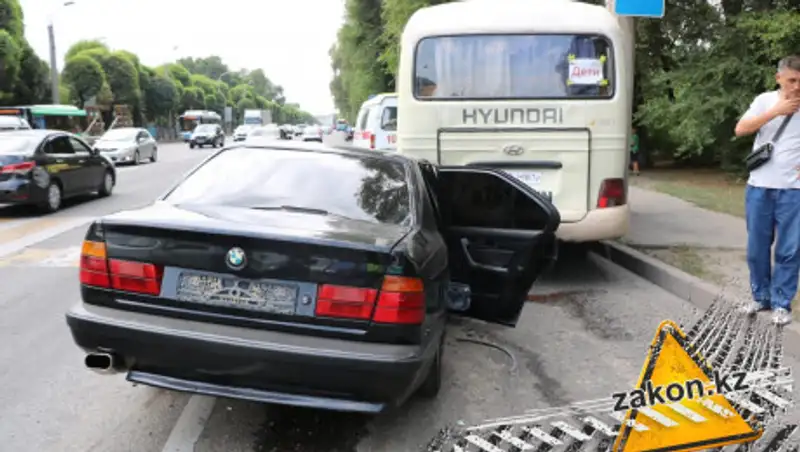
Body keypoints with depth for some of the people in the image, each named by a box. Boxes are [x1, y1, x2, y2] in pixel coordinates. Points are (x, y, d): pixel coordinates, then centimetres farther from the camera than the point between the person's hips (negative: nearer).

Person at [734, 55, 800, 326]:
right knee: (757, 247, 9)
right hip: (759, 187, 1)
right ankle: (760, 296, 23)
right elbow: (740, 130, -9)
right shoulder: (765, 100, 3)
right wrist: (776, 111, -15)